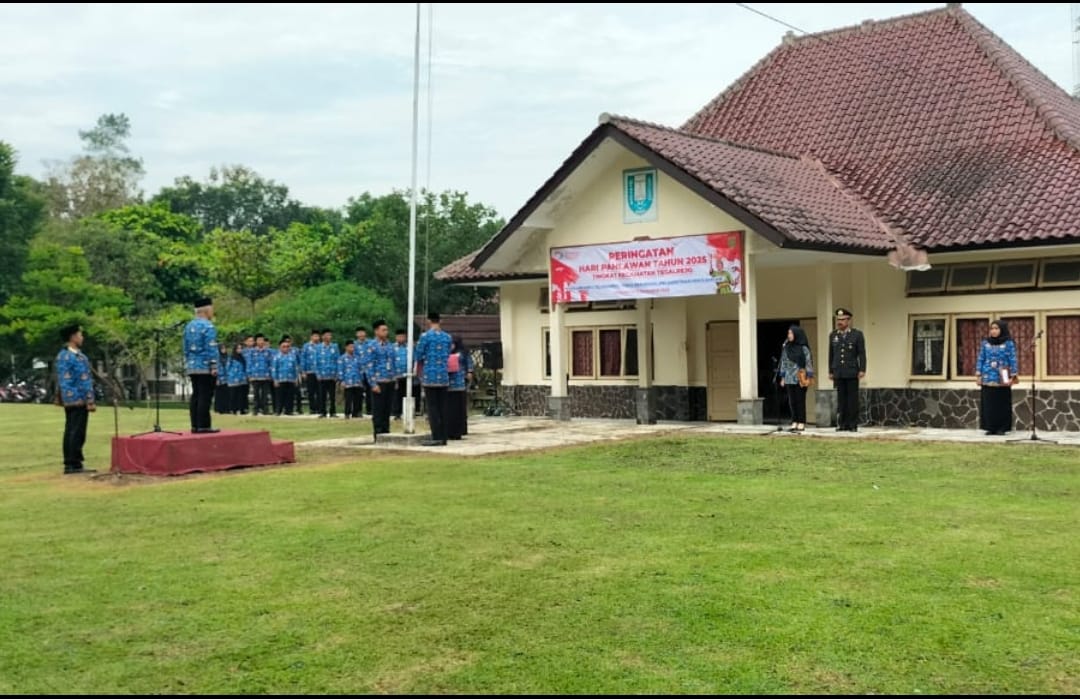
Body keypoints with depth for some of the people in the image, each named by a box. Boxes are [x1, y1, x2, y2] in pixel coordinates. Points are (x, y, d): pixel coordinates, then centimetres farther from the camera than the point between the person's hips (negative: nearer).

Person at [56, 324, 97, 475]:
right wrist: (90, 401, -16)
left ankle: (69, 464, 15)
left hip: (68, 401, 9)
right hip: (79, 400, -9)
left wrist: (60, 398, 20)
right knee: (77, 433, -6)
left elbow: (61, 380, 17)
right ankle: (75, 464, -5)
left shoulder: (62, 355, 14)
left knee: (70, 432, 11)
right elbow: (85, 381, -16)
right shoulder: (78, 357, -15)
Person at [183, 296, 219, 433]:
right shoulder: (208, 326, -11)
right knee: (205, 396, -7)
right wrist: (214, 367, -14)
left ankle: (195, 425, 10)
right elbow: (211, 349, -15)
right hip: (206, 367, -8)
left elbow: (186, 348, 16)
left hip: (192, 367, 8)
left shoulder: (189, 326, 13)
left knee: (196, 396, 9)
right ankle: (203, 426, -8)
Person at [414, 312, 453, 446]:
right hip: (443, 376, 5)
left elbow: (419, 357, -1)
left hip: (430, 376, -5)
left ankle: (436, 437, -6)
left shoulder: (425, 336, -7)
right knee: (442, 407, 8)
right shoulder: (447, 337, 8)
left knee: (432, 407, -2)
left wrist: (419, 372, 16)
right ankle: (443, 437, 9)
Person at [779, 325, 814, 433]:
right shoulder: (787, 348, 8)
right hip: (789, 379, 5)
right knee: (792, 401, 6)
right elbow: (783, 363, 11)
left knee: (800, 400, 0)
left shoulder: (803, 349, -6)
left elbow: (808, 362, -6)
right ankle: (794, 422, 12)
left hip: (800, 379, -5)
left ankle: (801, 423, 5)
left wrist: (808, 377, -11)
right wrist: (782, 377, 9)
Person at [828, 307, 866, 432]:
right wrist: (830, 371, 12)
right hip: (838, 373, 3)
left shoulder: (857, 334, 1)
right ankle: (842, 424, 5)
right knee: (841, 399, 3)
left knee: (852, 398, -1)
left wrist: (862, 370, -11)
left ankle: (853, 425, 3)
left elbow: (862, 354, -3)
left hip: (852, 372, -3)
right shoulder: (833, 335, 12)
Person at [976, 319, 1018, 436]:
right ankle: (990, 427, 9)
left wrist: (1012, 377, -8)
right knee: (988, 404, 2)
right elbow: (980, 359, 10)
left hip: (1002, 380, -2)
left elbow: (1012, 360, -2)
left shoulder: (1008, 343, -1)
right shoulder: (985, 343, 8)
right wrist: (978, 375, 4)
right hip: (987, 379, 2)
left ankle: (1001, 428, 9)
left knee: (1002, 404, 2)